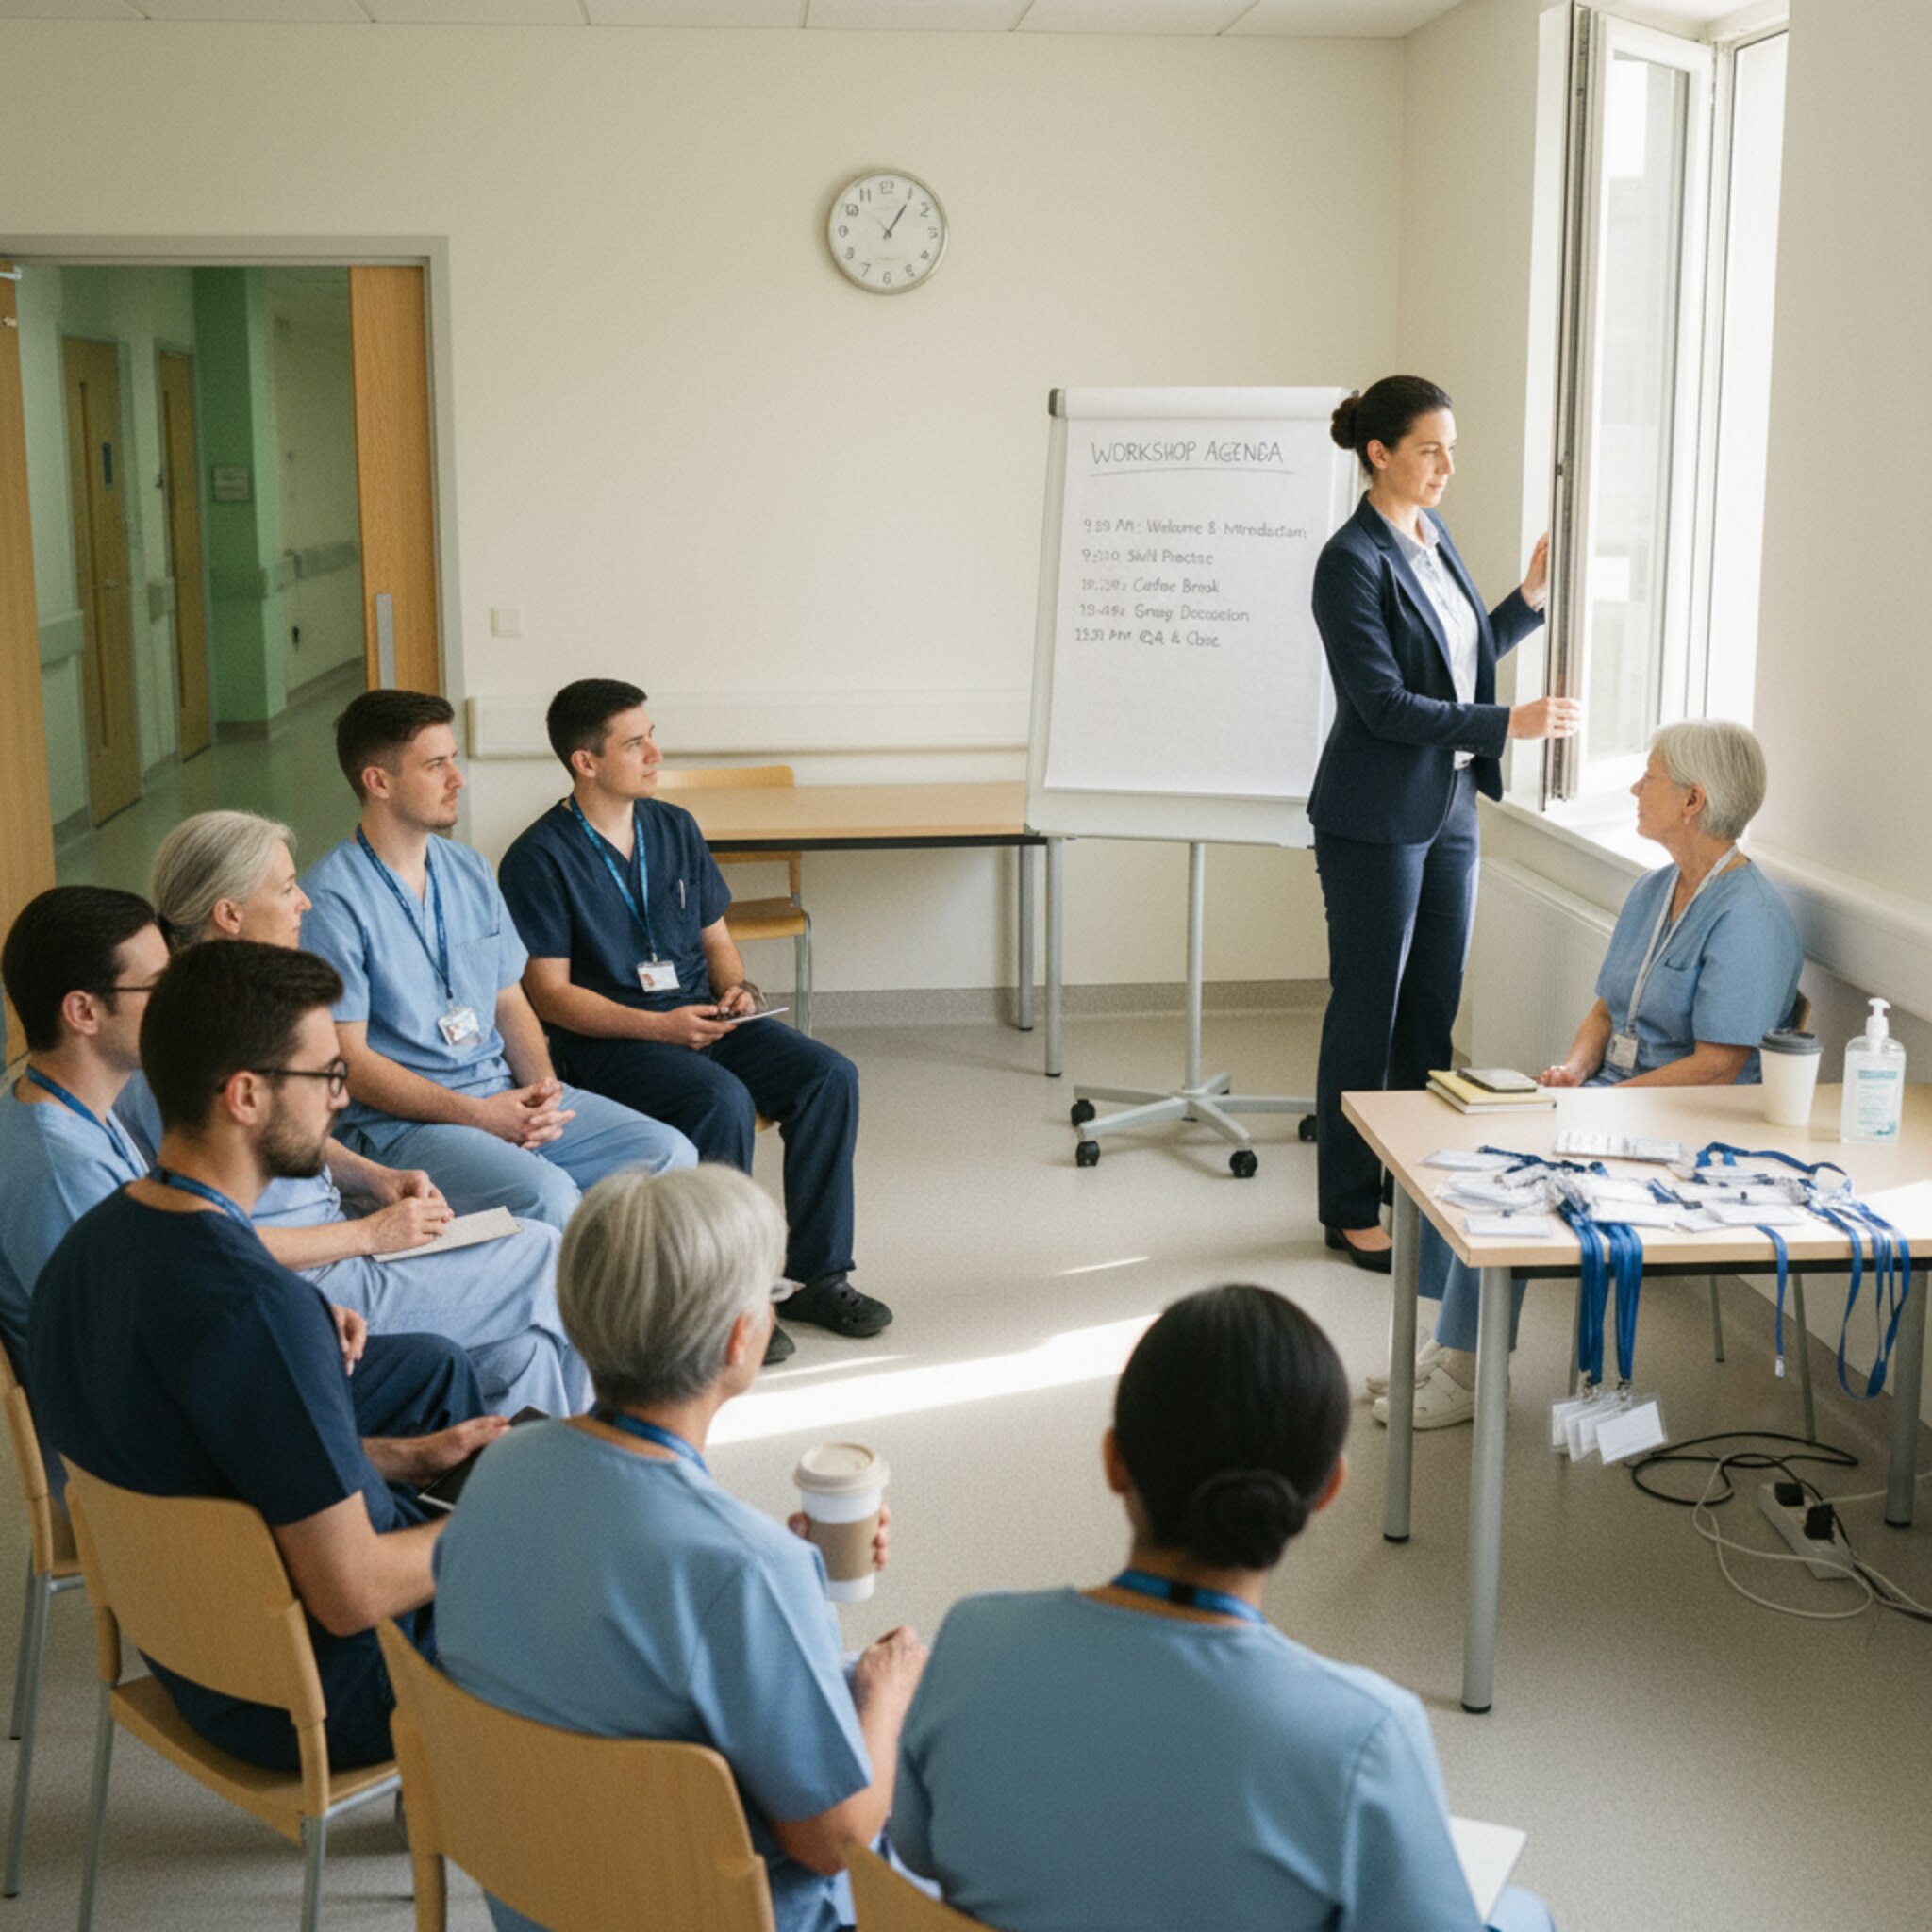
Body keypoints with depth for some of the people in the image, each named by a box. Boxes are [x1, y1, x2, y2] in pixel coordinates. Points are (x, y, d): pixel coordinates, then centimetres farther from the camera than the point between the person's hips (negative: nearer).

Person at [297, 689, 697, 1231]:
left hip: (507, 1093, 7)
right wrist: (478, 1115, -18)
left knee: (670, 1154, -10)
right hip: (402, 1121, -7)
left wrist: (542, 1088, -3)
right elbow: (348, 1061, -12)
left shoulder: (469, 871, 14)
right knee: (545, 1194, -32)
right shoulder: (331, 901, -10)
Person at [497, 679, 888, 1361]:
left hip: (702, 1018, 6)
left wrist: (735, 987, -4)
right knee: (723, 1101, -33)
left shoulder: (675, 828, 11)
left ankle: (820, 1277, -8)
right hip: (605, 1041, -6)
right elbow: (549, 993, -11)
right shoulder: (538, 859, -8)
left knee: (830, 1076, -16)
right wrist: (658, 1026, -22)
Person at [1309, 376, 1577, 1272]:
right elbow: (1385, 703, -20)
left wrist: (1531, 597, 6)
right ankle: (1350, 1210, 15)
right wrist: (1508, 724, -22)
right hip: (1376, 819, -8)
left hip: (1450, 808, 8)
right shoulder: (1352, 560, -16)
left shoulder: (1433, 534, 10)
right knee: (1367, 1012, 2)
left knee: (1433, 1005, 13)